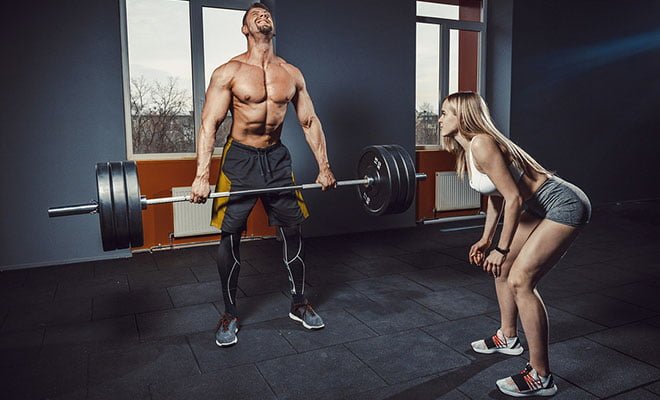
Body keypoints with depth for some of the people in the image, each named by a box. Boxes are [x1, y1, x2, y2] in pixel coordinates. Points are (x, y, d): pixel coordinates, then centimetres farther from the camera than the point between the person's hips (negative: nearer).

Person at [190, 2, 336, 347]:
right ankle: (229, 315, 18)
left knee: (293, 234, 7)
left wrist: (324, 167, 0)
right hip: (240, 160, -3)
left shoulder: (292, 74, 4)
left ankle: (300, 304, 24)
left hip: (277, 159, 4)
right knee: (230, 238, 1)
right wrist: (201, 176, -23)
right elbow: (209, 123, -13)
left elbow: (310, 121, 6)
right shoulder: (229, 72, -8)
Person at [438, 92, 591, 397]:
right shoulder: (468, 149, 6)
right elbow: (496, 196, 17)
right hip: (540, 207, 10)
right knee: (500, 267, 15)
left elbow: (514, 199, -25)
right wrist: (486, 240, 18)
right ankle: (507, 338, 36)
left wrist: (502, 249, -18)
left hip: (564, 206, -10)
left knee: (520, 280, -16)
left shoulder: (481, 144, -23)